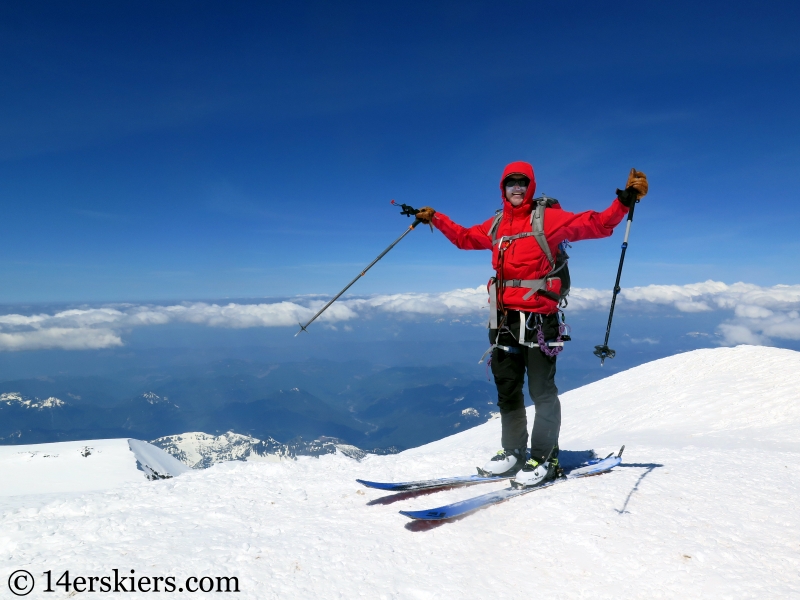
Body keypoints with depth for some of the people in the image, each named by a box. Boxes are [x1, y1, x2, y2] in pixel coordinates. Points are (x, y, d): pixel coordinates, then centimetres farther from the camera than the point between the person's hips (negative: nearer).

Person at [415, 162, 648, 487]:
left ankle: (545, 458, 12)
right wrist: (435, 218, 29)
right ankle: (513, 450, 27)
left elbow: (596, 225, -6)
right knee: (507, 387, 13)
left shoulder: (549, 217, -1)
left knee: (541, 389, 0)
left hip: (538, 316, -6)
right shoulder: (496, 225, 14)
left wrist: (625, 201, -19)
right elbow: (465, 238, 30)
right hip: (503, 316, 6)